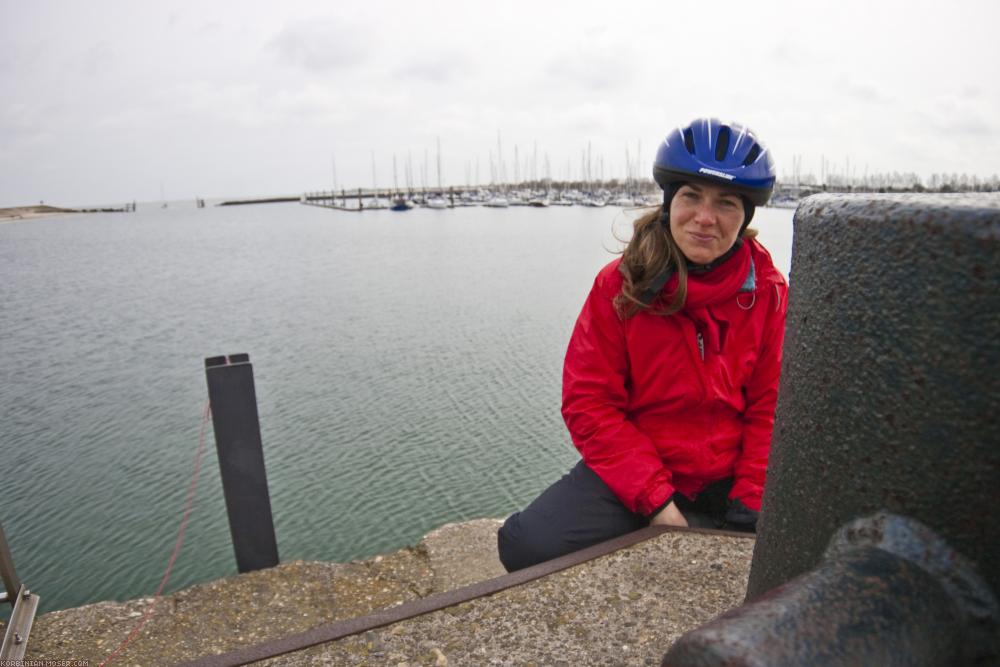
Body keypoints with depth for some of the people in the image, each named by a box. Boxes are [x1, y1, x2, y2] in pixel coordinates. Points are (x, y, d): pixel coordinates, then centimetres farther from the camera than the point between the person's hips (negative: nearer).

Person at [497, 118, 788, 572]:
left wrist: (749, 506, -10)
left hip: (729, 483, 2)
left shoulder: (767, 291, -2)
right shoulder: (620, 284, -8)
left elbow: (771, 407, 1)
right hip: (631, 473, -1)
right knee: (526, 546, -21)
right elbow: (589, 403, -10)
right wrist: (656, 499, -16)